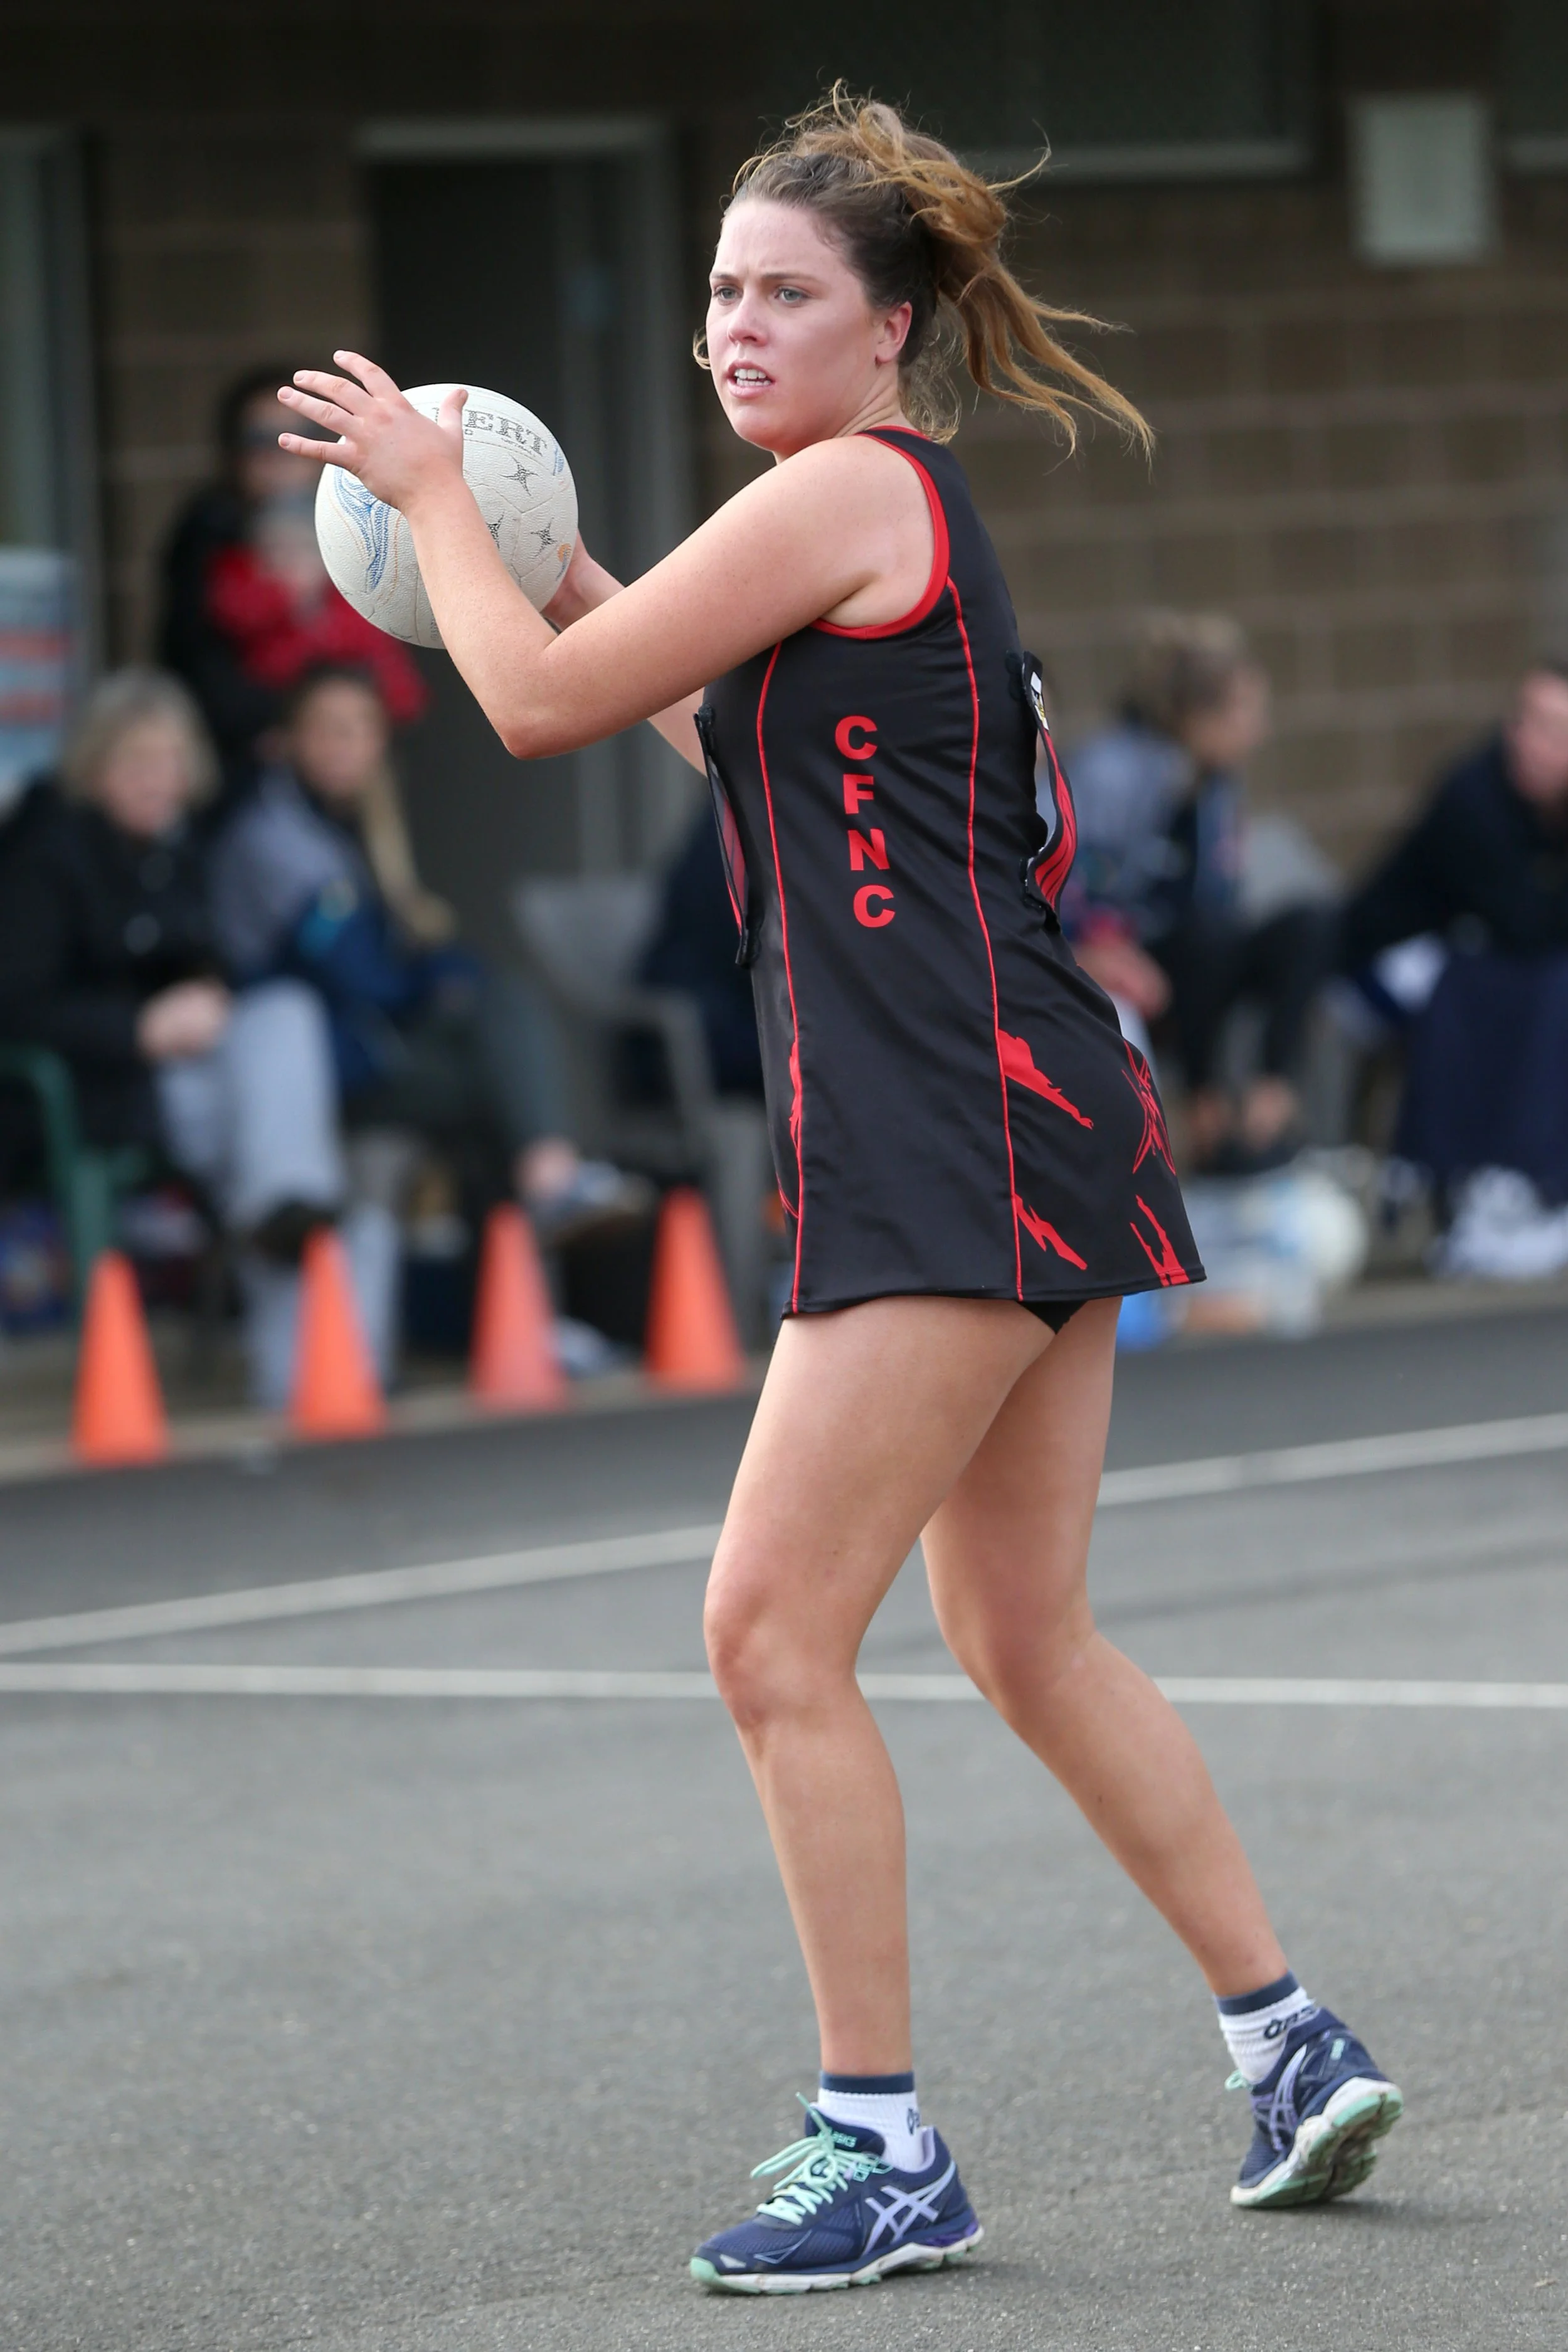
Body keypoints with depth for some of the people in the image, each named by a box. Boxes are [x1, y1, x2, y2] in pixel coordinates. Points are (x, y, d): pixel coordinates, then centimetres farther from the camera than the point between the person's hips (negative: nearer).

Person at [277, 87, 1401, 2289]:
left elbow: (540, 702, -9)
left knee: (774, 1629, -10)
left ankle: (882, 2149, -6)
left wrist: (431, 489, 5)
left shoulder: (849, 493, -11)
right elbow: (777, 732, 36)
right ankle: (1296, 2044, 22)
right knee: (1025, 1635, 17)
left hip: (956, 1134, -10)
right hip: (1025, 1125, 10)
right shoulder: (907, 506, 18)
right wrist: (576, 584, 27)